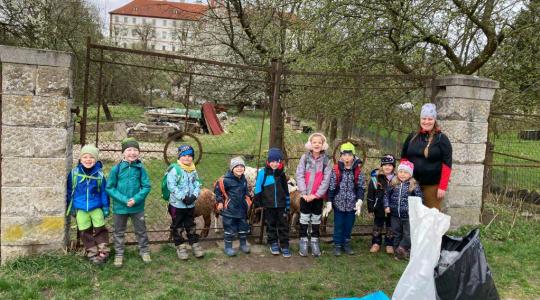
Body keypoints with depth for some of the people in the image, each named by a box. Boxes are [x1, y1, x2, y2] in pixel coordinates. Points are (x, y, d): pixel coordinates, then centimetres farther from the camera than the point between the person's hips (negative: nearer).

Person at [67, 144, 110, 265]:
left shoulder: (99, 174, -9)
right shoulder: (74, 173, -7)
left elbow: (104, 192, -1)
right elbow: (70, 190, 4)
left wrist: (106, 207, 0)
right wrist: (71, 206, 7)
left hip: (96, 207, -1)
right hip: (80, 208, 1)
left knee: (100, 229, 5)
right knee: (85, 232, 9)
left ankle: (103, 252, 17)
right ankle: (92, 253, 22)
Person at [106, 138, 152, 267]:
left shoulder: (140, 168, -10)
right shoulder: (116, 168, -12)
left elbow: (146, 186, -5)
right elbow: (110, 188, -8)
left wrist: (136, 199, -19)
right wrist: (124, 199, -17)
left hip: (137, 207, 0)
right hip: (120, 207, 0)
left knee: (141, 230, 16)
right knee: (119, 232, 16)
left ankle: (144, 251, 35)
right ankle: (119, 254, 34)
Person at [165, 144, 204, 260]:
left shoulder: (193, 170, 5)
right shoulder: (174, 169, -14)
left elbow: (197, 185, 3)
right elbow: (171, 186, -19)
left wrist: (194, 196, -15)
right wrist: (183, 197, -22)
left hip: (191, 204, 5)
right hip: (177, 204, -5)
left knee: (191, 226, 17)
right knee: (177, 227, 9)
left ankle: (195, 244, 27)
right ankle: (180, 246, 22)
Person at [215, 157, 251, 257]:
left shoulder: (244, 180, 5)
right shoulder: (226, 180, -17)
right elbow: (217, 190, -8)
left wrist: (247, 201, 16)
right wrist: (220, 201, -7)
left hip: (242, 209, 6)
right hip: (229, 210, -6)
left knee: (243, 227, 15)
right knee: (229, 229, 2)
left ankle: (243, 244, 32)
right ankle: (228, 247, 16)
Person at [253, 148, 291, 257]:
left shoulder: (281, 174, 4)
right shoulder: (263, 173, -7)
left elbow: (286, 190, 11)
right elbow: (258, 189, -2)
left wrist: (288, 205, 12)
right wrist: (258, 203, -2)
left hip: (281, 205, 2)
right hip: (268, 206, -2)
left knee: (283, 226, 5)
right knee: (271, 225, 11)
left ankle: (284, 246, 13)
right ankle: (273, 244, 25)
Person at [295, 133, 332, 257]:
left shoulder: (326, 160, -1)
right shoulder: (305, 157, -2)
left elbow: (326, 179, -6)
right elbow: (299, 175, -7)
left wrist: (316, 194, -13)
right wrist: (304, 193, -15)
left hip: (318, 196, 1)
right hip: (305, 195, 0)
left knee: (316, 220, 11)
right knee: (304, 219, 6)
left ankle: (315, 242, 22)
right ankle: (303, 241, 18)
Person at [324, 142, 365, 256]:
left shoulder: (358, 171, -3)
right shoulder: (336, 170, -8)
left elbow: (361, 187, -2)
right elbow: (331, 188, -5)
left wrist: (359, 201, -13)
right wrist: (329, 203, -7)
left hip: (352, 204, 2)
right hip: (339, 203, -2)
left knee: (349, 226, 14)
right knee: (338, 226, 8)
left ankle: (346, 244, 31)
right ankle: (337, 245, 22)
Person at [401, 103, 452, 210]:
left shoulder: (441, 138, -4)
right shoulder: (412, 137, 8)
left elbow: (447, 164, -8)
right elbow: (404, 158, 15)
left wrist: (442, 187, -15)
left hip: (433, 185, -4)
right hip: (413, 184, 4)